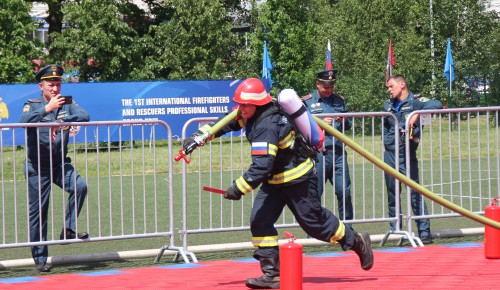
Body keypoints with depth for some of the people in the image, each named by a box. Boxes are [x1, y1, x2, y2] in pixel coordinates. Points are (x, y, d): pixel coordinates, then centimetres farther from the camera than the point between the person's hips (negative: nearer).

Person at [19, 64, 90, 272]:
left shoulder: (67, 104, 6)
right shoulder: (32, 105, -2)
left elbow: (84, 116, -12)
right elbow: (24, 121, -23)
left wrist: (61, 121, -25)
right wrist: (47, 109, -32)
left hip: (60, 164, 3)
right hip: (38, 167, -3)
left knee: (80, 186, -24)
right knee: (38, 211, -1)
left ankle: (68, 229, -11)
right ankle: (40, 259, 8)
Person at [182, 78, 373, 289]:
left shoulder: (267, 127, -32)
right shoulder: (251, 114, -4)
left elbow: (261, 166, -36)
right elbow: (228, 123, 9)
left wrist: (238, 188, -34)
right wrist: (200, 136, 0)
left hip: (298, 180, -9)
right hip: (274, 181, 9)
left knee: (314, 221, 5)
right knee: (259, 220, -5)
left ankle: (357, 242, 28)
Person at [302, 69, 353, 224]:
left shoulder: (339, 100, 17)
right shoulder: (307, 102, 3)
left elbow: (348, 125, 24)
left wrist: (344, 121, 1)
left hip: (339, 153, 4)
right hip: (317, 154, -4)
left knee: (344, 192, 2)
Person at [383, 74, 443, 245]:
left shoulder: (414, 102, -4)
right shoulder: (388, 105, 15)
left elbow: (437, 104, -19)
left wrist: (417, 114, -27)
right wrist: (386, 141, 12)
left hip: (407, 155, -6)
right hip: (389, 154, 6)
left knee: (414, 192, -10)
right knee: (392, 193, 9)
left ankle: (424, 233, -7)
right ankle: (394, 231, 18)